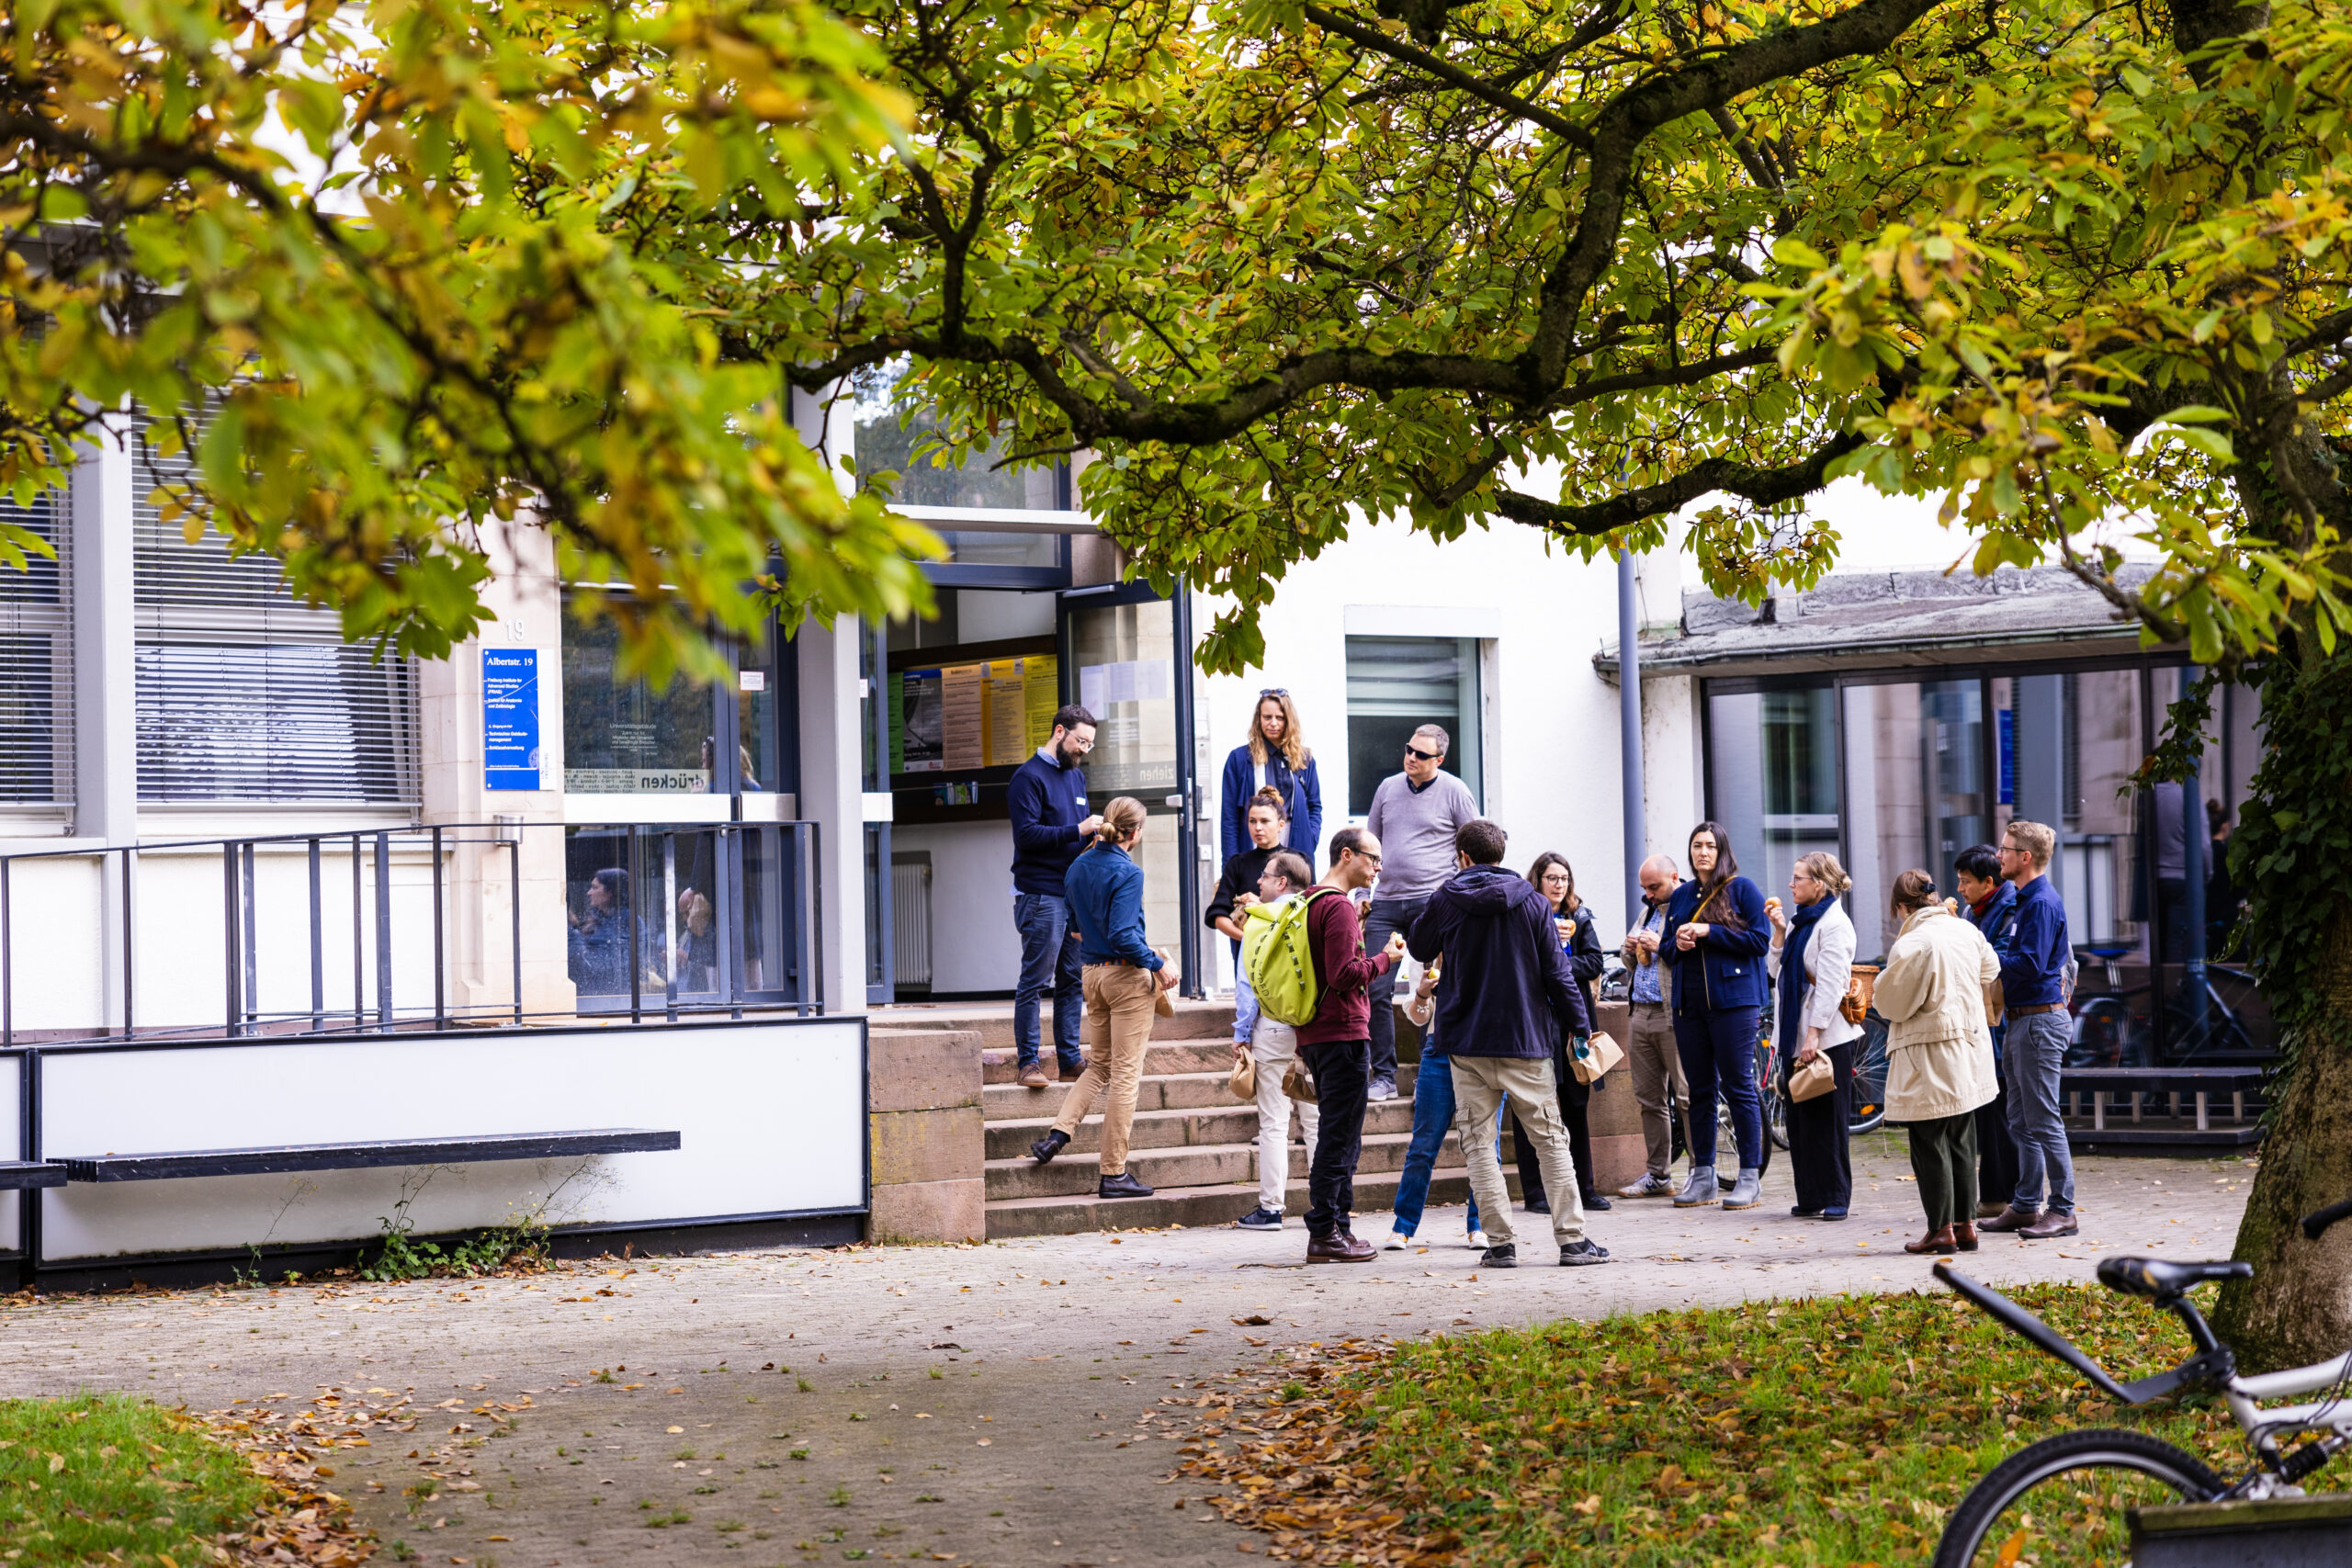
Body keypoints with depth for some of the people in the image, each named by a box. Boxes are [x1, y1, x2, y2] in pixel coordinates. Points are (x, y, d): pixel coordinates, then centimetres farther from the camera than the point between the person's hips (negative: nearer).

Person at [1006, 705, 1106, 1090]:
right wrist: (1079, 831, -20)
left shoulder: (1076, 777, 20)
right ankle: (1029, 1062, -4)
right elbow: (1027, 834, -17)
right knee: (1034, 982, -6)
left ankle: (1070, 1058, 14)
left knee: (1072, 982, 9)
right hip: (1041, 895, -8)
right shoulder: (1029, 777, -7)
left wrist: (1098, 832, 3)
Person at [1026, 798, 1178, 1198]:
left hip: (1092, 975, 7)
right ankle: (1114, 1173, 2)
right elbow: (1123, 935, -23)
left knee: (1100, 1065, 21)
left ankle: (1058, 1134, 4)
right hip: (1127, 976, -7)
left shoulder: (1081, 865, 7)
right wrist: (1157, 965, -13)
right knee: (1126, 1073, 0)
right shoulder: (1127, 872, -16)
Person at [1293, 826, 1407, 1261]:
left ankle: (1335, 1228, 16)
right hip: (1343, 1031, -10)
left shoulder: (1310, 902, 17)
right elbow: (1343, 975, -20)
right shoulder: (1338, 906, -14)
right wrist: (1385, 959, -10)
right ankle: (1325, 1234, -7)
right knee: (1339, 1137, -7)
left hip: (1316, 1035, 10)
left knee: (1339, 1137, 14)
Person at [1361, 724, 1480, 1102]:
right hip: (1386, 901, 4)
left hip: (1431, 901, -4)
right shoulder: (1388, 788, 11)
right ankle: (1384, 1077, 5)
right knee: (1375, 990, -2)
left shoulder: (1454, 791, 0)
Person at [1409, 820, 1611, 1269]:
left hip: (1467, 1044, 0)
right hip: (1525, 1039, 0)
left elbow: (1419, 948, 16)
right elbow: (1557, 972, -2)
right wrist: (1578, 1025, 8)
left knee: (1478, 1143, 5)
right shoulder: (1532, 903, -2)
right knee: (1550, 1139, 6)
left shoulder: (1445, 902, -2)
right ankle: (1572, 1239, 2)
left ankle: (1501, 1243, 0)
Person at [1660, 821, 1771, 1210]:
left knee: (1739, 1087, -5)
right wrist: (1677, 944, -2)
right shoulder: (1681, 896, 16)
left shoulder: (1742, 889, 0)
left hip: (1733, 1001, -6)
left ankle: (1750, 1177, -1)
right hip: (1689, 1004, 6)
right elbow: (1666, 948, 22)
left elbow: (1760, 940, -9)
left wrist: (1709, 933, -13)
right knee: (1699, 1090, 8)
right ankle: (1702, 1176, 14)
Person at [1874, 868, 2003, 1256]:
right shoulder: (1967, 931, 2)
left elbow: (1891, 1004, -14)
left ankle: (1941, 1230, 3)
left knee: (1929, 1145, 1)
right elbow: (1989, 969, 21)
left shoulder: (1911, 944, -20)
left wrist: (1883, 982, 5)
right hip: (1969, 1056, 7)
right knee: (1961, 1142, 15)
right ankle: (1966, 1224, 19)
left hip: (1929, 1061, -7)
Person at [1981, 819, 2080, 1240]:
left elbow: (2030, 965, -23)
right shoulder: (2025, 900, 16)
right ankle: (2025, 1205, 19)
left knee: (2044, 1121, -7)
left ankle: (2063, 1211, -4)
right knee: (2021, 1122, 13)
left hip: (2040, 1021, -10)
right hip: (2022, 1020, 10)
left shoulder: (2042, 903, -15)